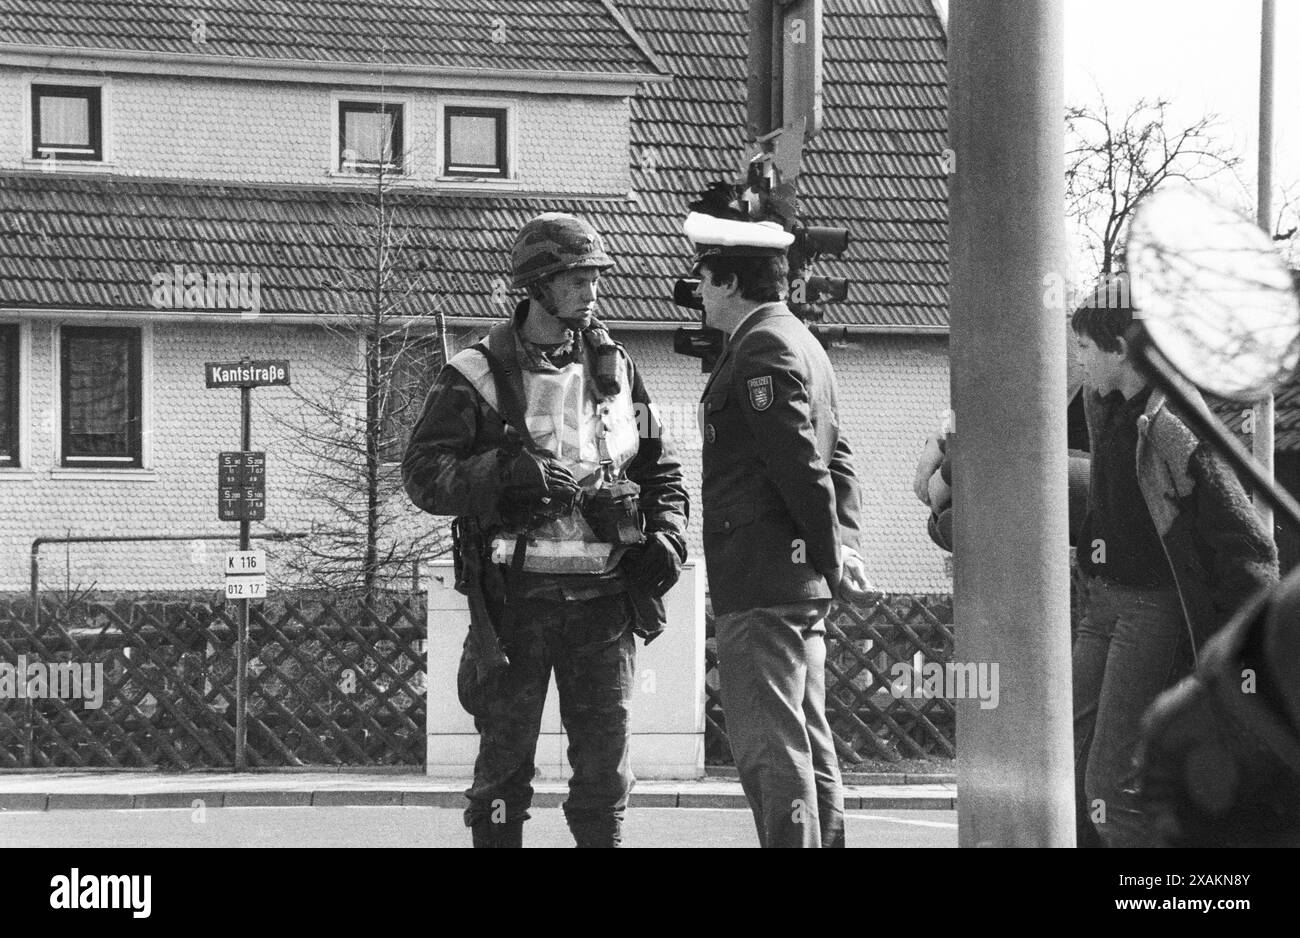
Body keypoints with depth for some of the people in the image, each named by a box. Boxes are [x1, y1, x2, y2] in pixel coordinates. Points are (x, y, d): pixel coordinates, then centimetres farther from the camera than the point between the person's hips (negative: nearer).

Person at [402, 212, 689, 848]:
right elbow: (423, 474, -8)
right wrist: (505, 473, -22)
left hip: (602, 598, 3)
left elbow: (660, 469, 20)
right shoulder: (478, 377, -2)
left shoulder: (615, 369, 12)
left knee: (605, 764, 4)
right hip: (517, 598, -3)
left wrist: (667, 537, 2)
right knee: (504, 761, 2)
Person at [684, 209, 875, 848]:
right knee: (807, 746, 12)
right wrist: (845, 548, 10)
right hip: (802, 584, 10)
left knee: (770, 750, -10)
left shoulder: (763, 348, -13)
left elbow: (803, 466, -18)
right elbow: (835, 461, 19)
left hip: (762, 580, -10)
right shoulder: (801, 342, 20)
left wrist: (832, 560, -11)